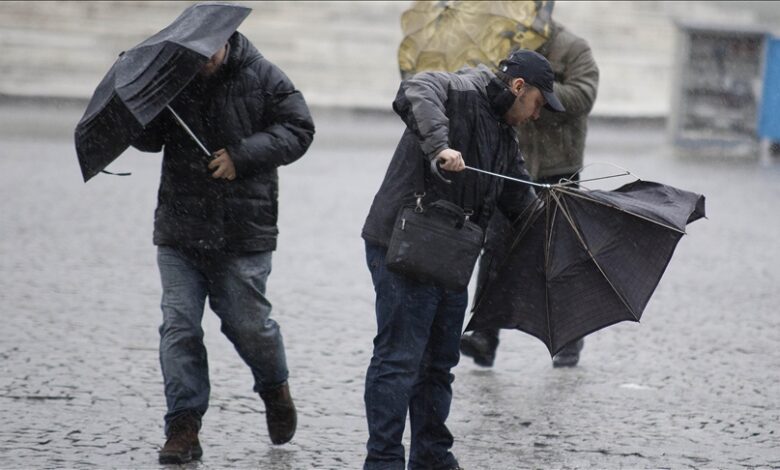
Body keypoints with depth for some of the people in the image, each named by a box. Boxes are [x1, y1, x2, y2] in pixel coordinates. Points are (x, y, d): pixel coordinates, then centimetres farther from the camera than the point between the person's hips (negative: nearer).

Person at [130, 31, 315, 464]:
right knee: (180, 326, -4)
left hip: (244, 232, -2)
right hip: (179, 232, 2)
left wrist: (243, 155, -17)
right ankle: (184, 427, 0)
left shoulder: (262, 78, -4)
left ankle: (275, 388, 36)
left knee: (247, 322, 5)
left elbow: (298, 129, -6)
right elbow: (149, 140, 6)